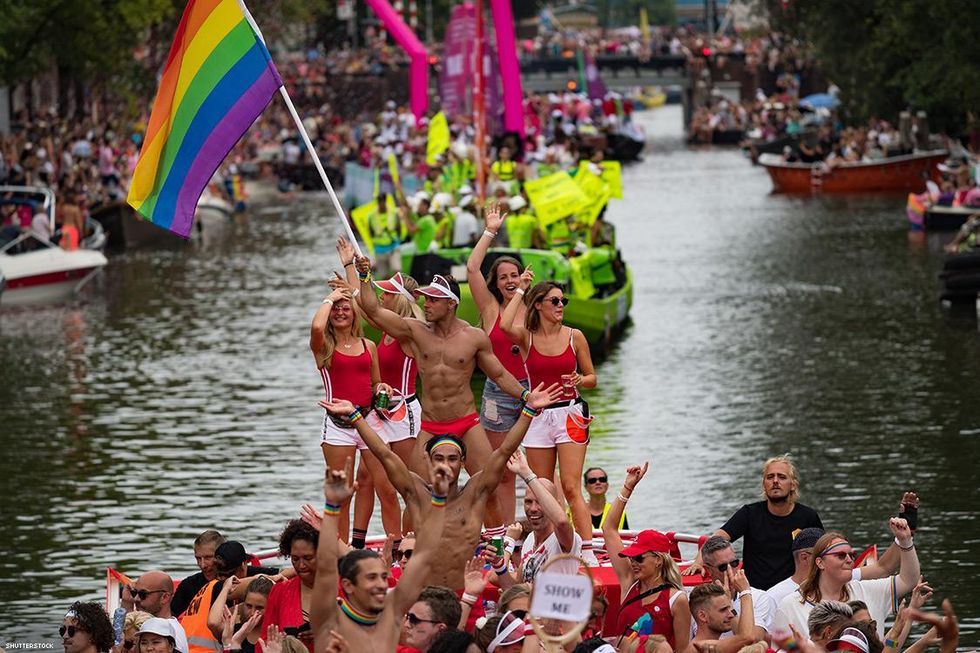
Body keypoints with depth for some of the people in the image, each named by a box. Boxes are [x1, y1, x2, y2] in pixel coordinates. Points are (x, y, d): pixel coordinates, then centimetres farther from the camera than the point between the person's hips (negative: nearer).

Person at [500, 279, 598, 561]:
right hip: (538, 416, 1)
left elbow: (592, 378, 11)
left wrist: (579, 380, -12)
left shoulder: (574, 337, 3)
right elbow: (505, 326, -22)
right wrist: (519, 291, -10)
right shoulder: (526, 337, 1)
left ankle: (588, 553, -15)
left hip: (569, 414, -1)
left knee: (570, 488, -12)